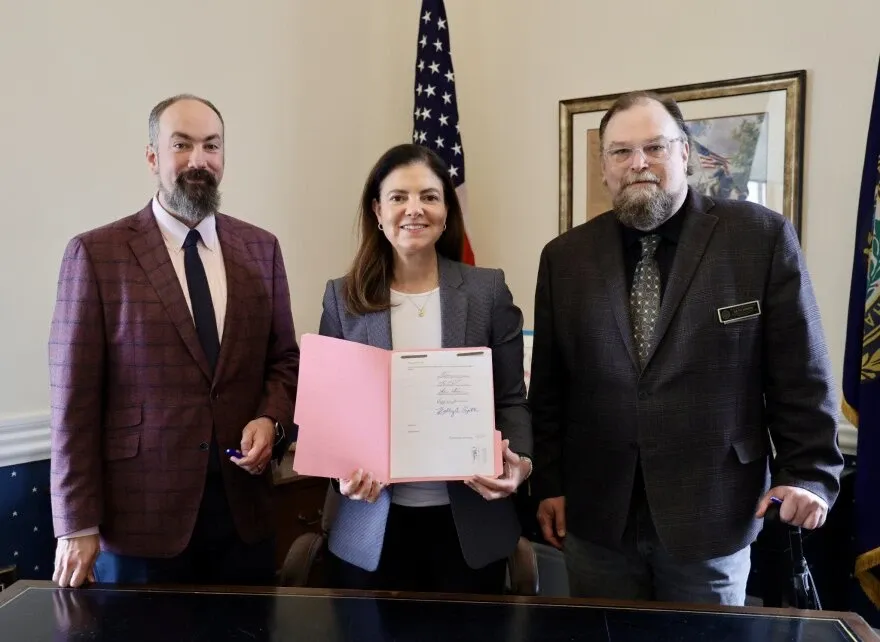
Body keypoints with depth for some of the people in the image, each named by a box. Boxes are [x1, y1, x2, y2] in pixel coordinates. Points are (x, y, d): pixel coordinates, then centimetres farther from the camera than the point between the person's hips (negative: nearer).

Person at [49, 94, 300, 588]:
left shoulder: (261, 248, 6)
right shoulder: (96, 254, -5)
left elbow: (286, 358, 11)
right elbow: (75, 397, -6)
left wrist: (271, 421, -9)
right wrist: (77, 524, -7)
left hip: (245, 507, 3)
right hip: (139, 511, -3)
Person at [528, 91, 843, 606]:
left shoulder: (762, 238, -5)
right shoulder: (565, 257, 2)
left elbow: (801, 375, -1)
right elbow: (549, 385, 5)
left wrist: (809, 474, -6)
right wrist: (549, 483, 5)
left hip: (712, 513, -1)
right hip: (596, 513, 2)